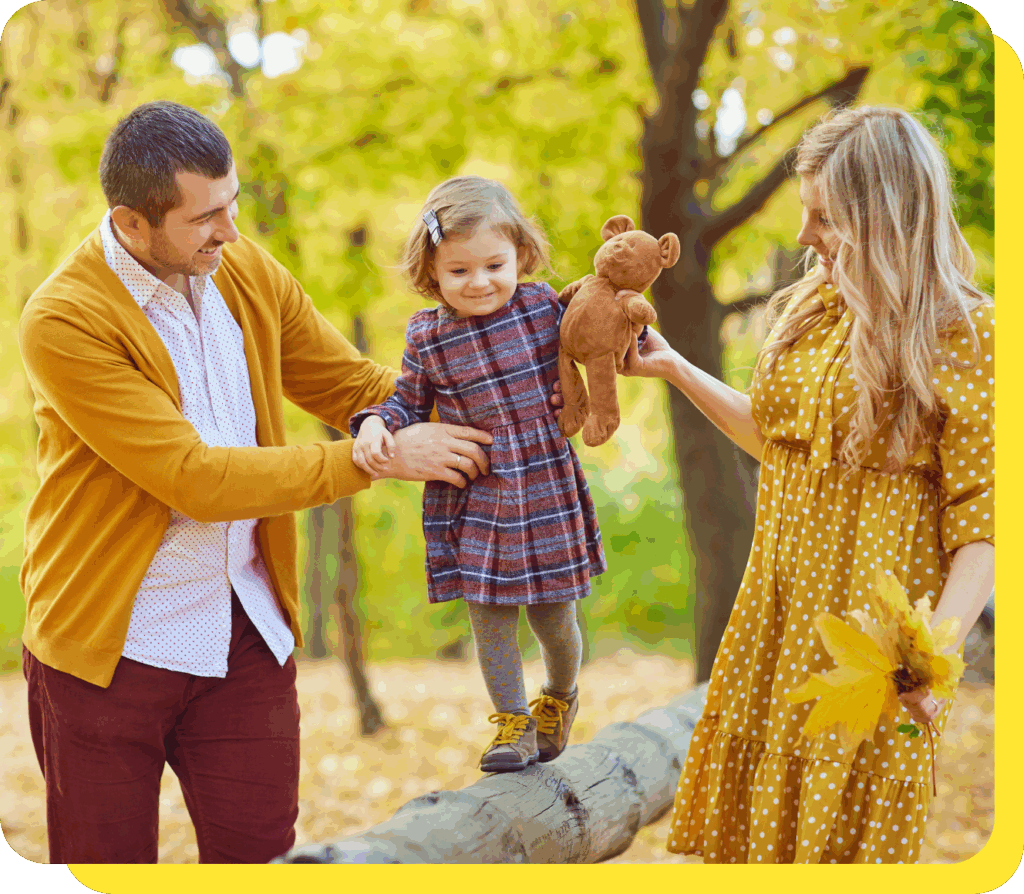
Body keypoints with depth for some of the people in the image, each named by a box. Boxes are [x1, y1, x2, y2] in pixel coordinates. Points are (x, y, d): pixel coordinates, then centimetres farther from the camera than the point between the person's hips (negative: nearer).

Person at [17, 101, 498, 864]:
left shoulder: (247, 273, 1)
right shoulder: (64, 320, -18)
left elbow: (353, 386, 12)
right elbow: (194, 478, -22)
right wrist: (380, 458, -20)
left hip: (247, 629, 5)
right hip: (109, 645, -4)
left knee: (260, 850, 5)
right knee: (107, 865, 7)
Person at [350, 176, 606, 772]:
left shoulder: (542, 306, -4)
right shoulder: (427, 337, -6)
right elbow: (409, 400, 8)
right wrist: (375, 423, -11)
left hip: (548, 494, 0)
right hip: (475, 504, 0)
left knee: (555, 619, 11)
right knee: (491, 621, 6)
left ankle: (561, 698, 41)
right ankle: (514, 723, 27)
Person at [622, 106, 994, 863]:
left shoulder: (965, 335, -14)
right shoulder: (813, 309, 7)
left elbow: (982, 524, -17)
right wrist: (673, 369, 19)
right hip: (779, 606, 7)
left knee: (845, 828, 4)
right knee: (749, 805, 13)